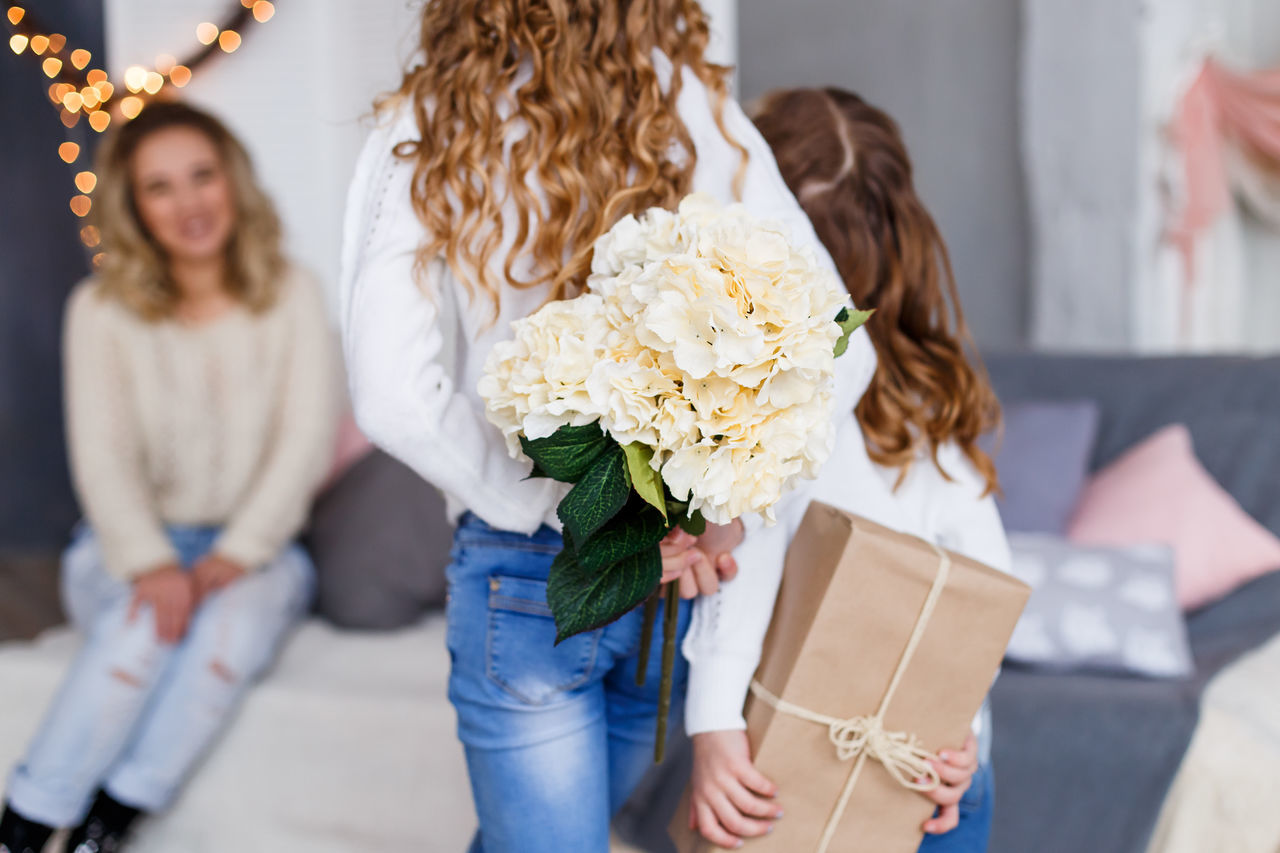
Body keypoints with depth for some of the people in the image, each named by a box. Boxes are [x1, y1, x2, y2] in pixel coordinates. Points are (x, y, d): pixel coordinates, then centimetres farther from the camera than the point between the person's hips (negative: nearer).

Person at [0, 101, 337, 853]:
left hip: (255, 548, 0)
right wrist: (151, 565, -26)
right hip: (132, 545, 0)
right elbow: (103, 457, -8)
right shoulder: (103, 310, 1)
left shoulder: (291, 296, 2)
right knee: (148, 619, -34)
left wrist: (231, 557, -18)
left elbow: (307, 441, -6)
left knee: (235, 622, -34)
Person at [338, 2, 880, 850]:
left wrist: (565, 514, -13)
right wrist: (736, 511, -10)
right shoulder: (698, 112, -3)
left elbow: (394, 397, -17)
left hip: (526, 572, -3)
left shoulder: (430, 130, -7)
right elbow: (838, 350, -11)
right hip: (680, 562, 4)